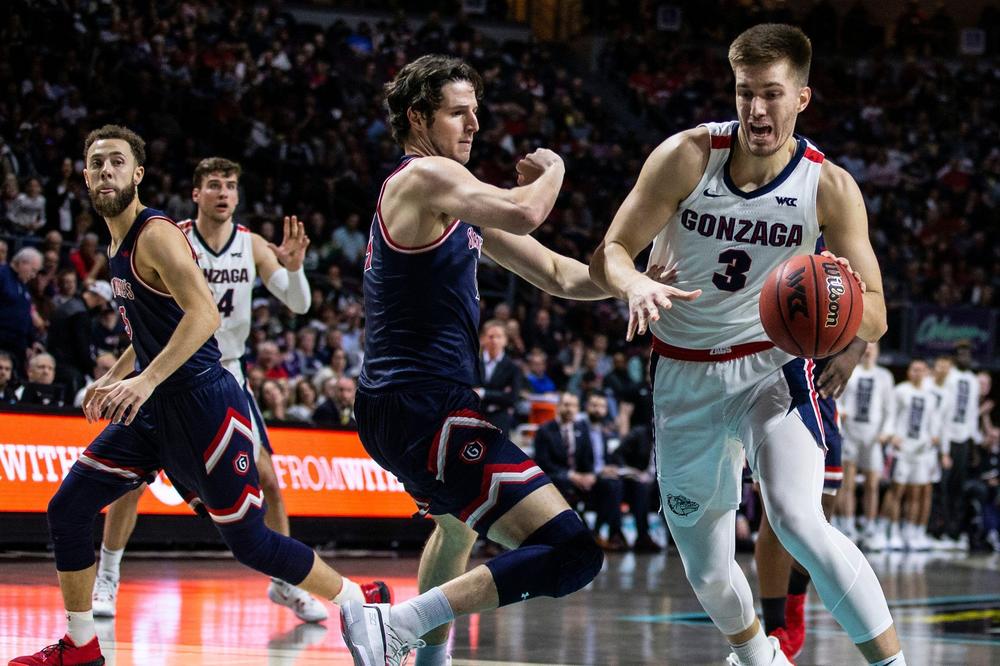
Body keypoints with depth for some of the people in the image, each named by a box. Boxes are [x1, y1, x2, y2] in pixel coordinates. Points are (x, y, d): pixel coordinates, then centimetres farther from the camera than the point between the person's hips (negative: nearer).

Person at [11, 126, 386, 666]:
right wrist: (113, 378, 27)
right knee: (67, 510, 2)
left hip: (202, 403, -9)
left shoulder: (156, 235, -14)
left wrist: (146, 380, -34)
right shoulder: (119, 242, 14)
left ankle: (363, 605, 13)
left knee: (249, 542, -4)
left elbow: (204, 314, -28)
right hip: (153, 407, 9)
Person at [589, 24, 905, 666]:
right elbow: (610, 254, -9)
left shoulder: (831, 188, -12)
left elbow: (875, 314, -8)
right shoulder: (689, 156, -12)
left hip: (771, 366, -2)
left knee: (798, 521, -29)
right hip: (684, 379, 2)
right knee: (707, 573, 10)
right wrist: (637, 285, -33)